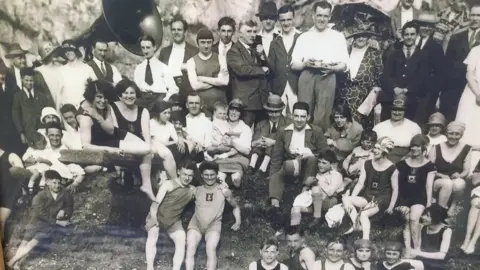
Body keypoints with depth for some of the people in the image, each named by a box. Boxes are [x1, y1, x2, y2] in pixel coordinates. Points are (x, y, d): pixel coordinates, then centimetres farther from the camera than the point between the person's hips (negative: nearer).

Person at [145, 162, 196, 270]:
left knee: (181, 240, -11)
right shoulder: (168, 184, -14)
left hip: (174, 220, 3)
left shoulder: (192, 190, -1)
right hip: (158, 216, -3)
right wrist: (153, 217, -27)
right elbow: (156, 202, -17)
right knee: (153, 234, -18)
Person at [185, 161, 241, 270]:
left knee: (211, 249, -27)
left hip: (214, 224, -2)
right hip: (196, 223, 2)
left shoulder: (223, 190, 5)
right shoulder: (197, 190, 9)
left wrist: (238, 221, 7)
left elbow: (236, 206, 16)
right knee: (190, 249, -20)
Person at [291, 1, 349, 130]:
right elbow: (293, 64, 9)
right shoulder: (303, 37, 13)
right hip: (307, 76, 1)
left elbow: (344, 65, 9)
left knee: (322, 116, -6)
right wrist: (305, 64, -11)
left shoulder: (338, 36, 12)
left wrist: (332, 68, -11)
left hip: (327, 77, -1)